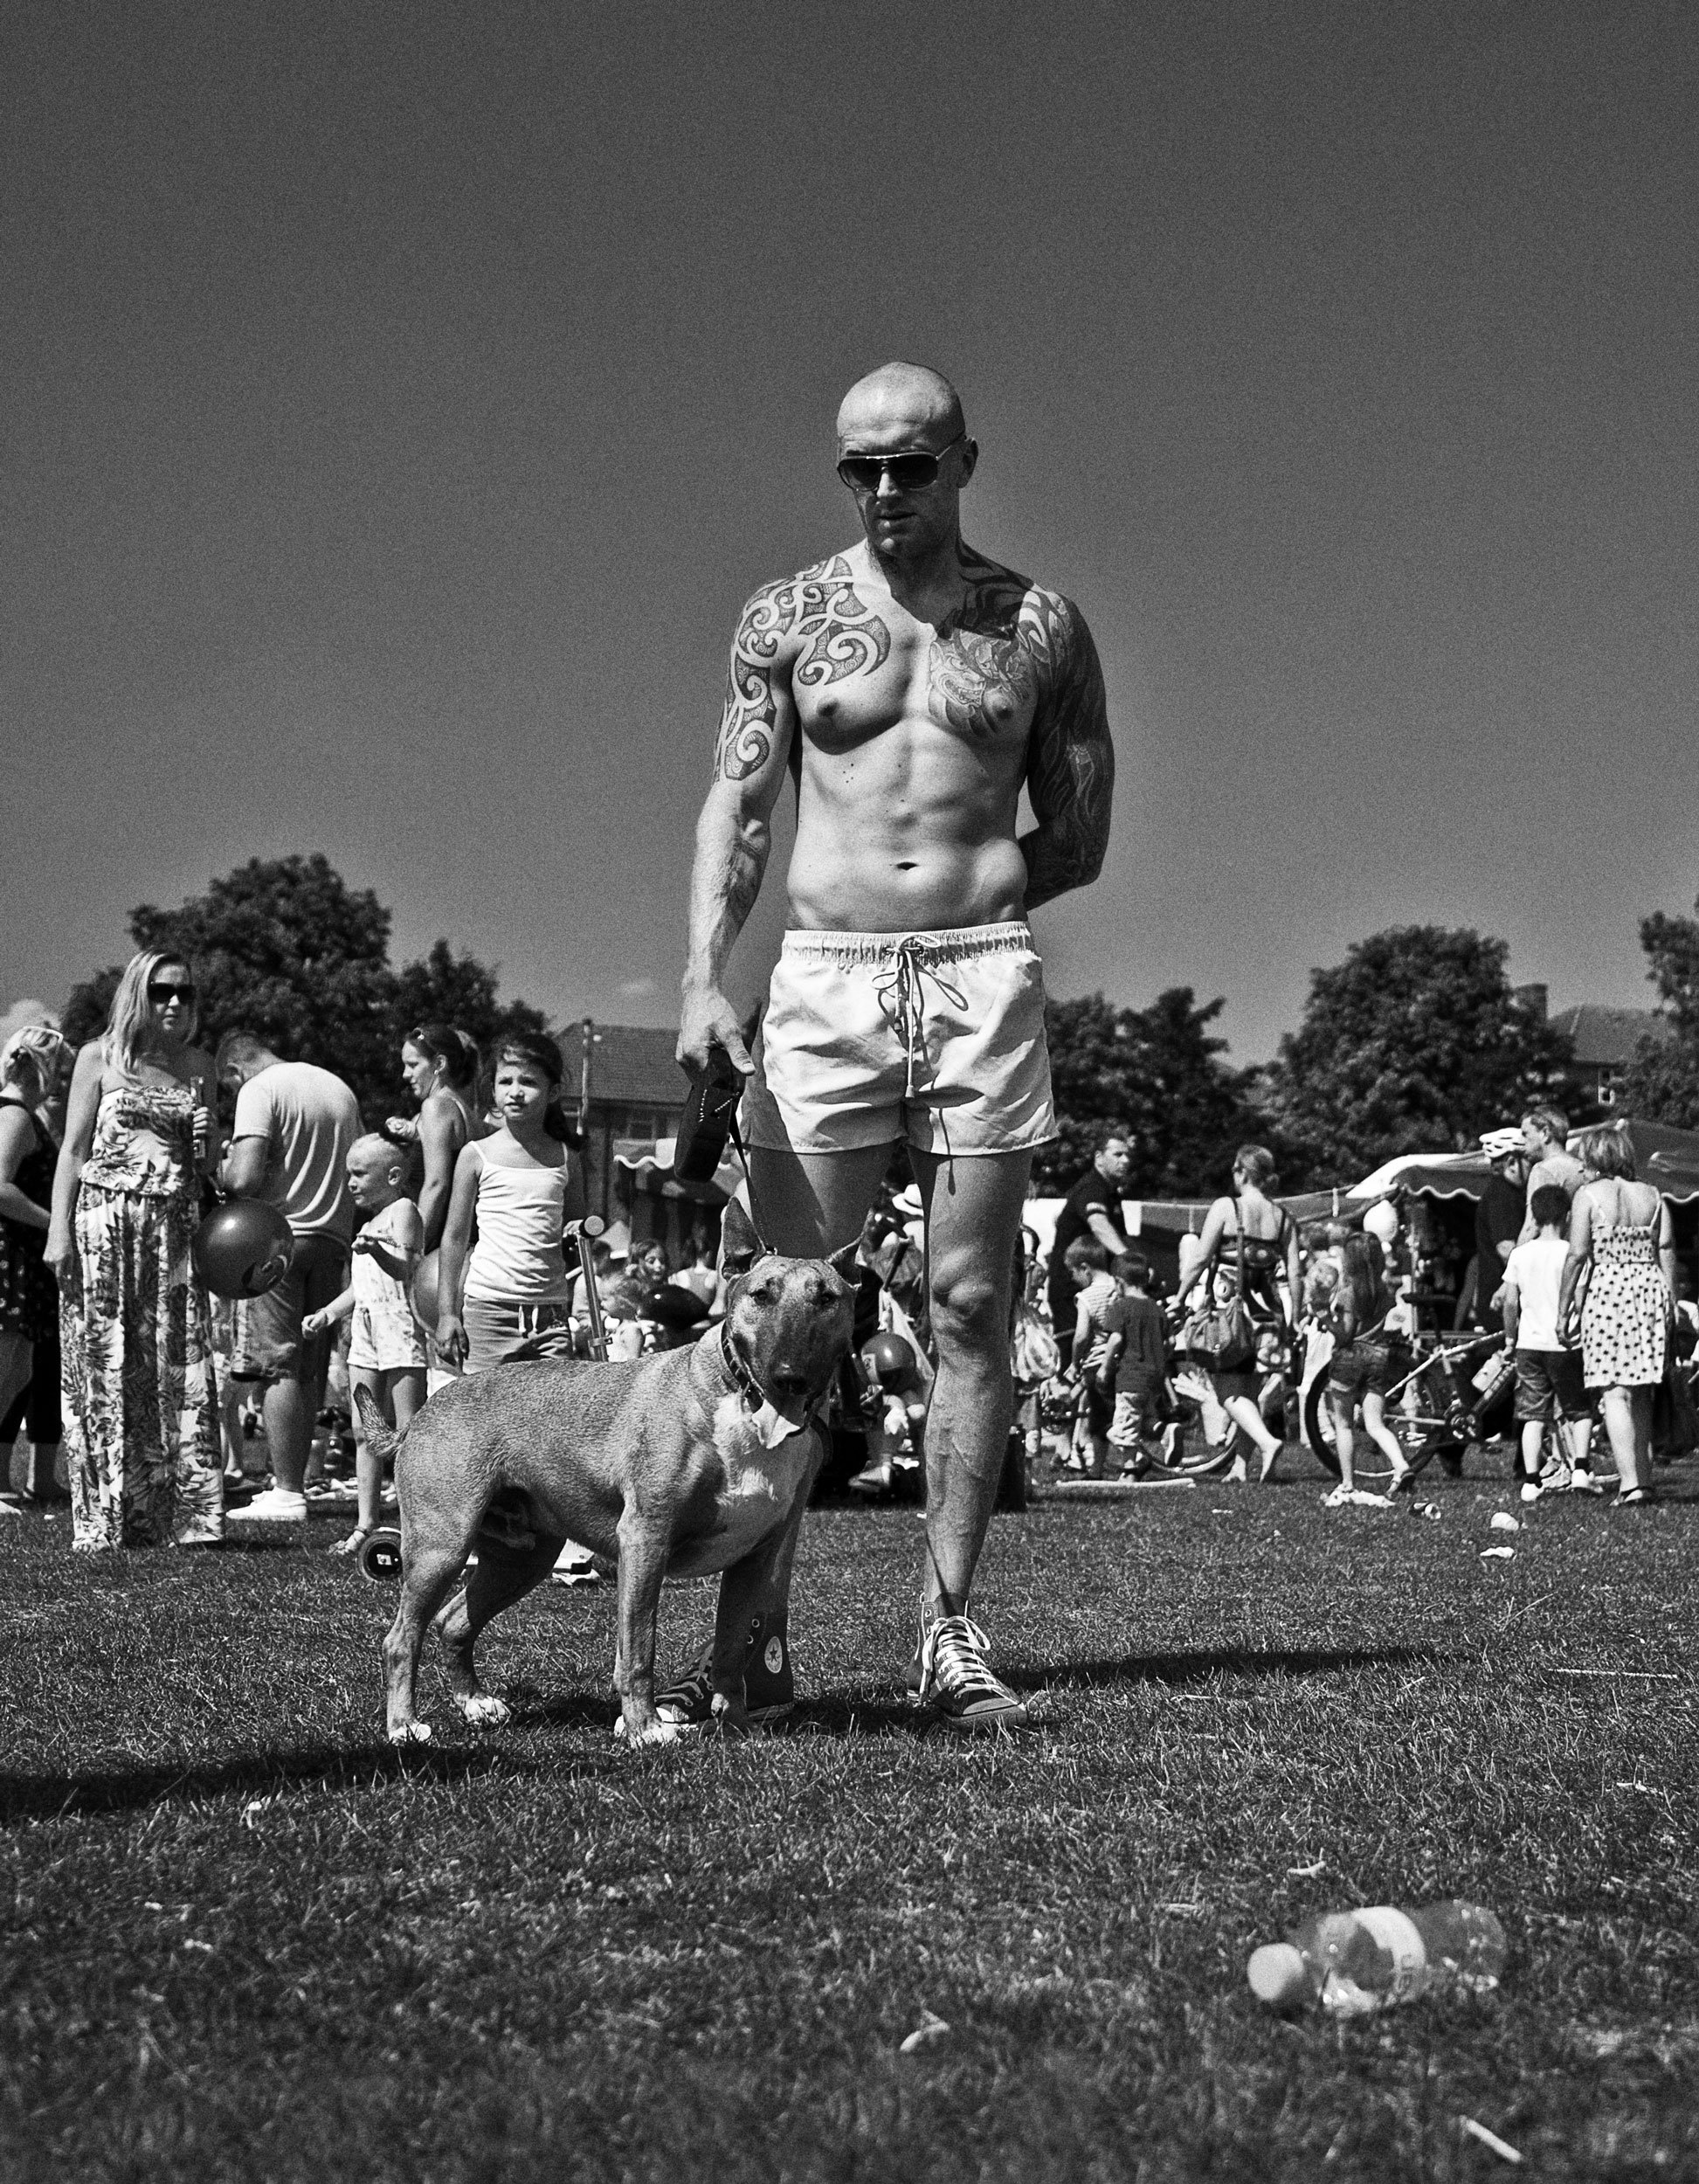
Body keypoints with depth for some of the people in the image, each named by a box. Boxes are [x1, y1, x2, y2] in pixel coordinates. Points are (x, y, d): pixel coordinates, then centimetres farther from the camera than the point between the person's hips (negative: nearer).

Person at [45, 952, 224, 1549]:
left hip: (175, 1225, 3)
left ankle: (179, 1516, 1)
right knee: (104, 1367, -2)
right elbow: (74, 1149, 2)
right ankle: (104, 1519, 4)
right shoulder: (100, 1058, 4)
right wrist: (59, 1229, -6)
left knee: (178, 1366, -2)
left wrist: (206, 1141, -2)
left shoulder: (198, 1067, 14)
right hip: (106, 1219, -3)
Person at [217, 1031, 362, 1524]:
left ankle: (288, 1493, -5)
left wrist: (224, 1167, 3)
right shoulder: (339, 1087, 15)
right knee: (309, 1372, 11)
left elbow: (244, 1179, -17)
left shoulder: (260, 1090, -7)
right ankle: (293, 1483, 16)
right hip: (333, 1238, 7)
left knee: (280, 1367, -4)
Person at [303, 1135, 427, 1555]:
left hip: (399, 1326, -9)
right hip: (365, 1331, 9)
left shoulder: (403, 1210, -5)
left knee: (407, 1432, -8)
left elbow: (407, 1267, -19)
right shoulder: (369, 1222, 23)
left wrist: (377, 1249, -36)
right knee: (364, 1433, 8)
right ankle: (366, 1524, 11)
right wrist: (327, 1314, 20)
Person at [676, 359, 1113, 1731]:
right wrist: (703, 978, -10)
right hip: (822, 985, 0)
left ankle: (947, 1632, 5)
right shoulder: (787, 618, 9)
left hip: (986, 984, 0)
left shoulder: (1041, 627, 9)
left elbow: (1081, 839, 12)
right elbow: (736, 812, 3)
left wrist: (961, 901, 2)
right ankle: (760, 1629, 4)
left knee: (972, 1311, -1)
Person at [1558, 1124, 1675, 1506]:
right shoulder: (1652, 1196, 12)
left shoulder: (1589, 1195, -2)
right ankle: (1643, 1477, 17)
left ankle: (1630, 1482, -13)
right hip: (1650, 1289, 5)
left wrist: (1562, 1311, -3)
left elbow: (1577, 1255, -7)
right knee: (1641, 1392, 15)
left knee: (1614, 1392, -5)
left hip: (1608, 1289, -5)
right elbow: (1667, 1250, 5)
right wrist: (1669, 1303, 8)